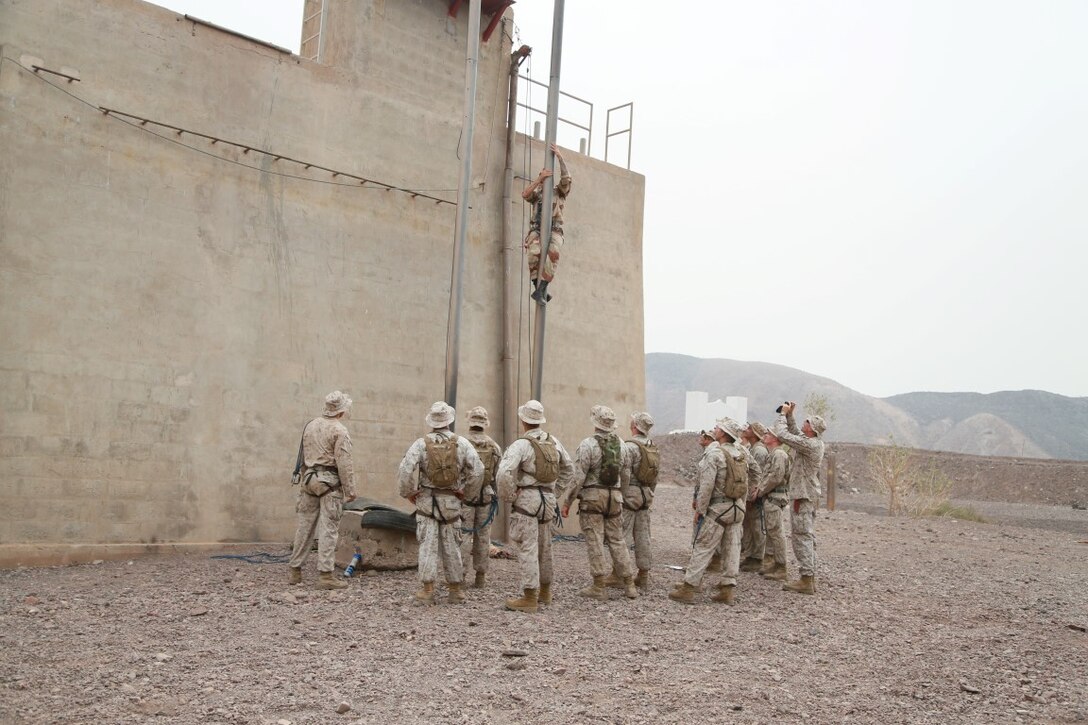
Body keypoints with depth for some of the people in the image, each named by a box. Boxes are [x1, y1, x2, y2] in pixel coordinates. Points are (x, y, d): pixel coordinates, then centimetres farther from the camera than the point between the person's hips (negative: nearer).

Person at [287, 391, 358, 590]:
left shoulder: (310, 426, 11)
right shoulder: (339, 431, -11)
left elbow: (303, 456, 17)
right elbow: (344, 464, -14)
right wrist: (350, 490, -10)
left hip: (309, 480, 7)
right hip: (330, 483, -7)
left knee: (305, 526, 13)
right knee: (328, 529, -4)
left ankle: (294, 571, 19)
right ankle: (325, 574, -4)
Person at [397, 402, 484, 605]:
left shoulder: (421, 444, -7)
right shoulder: (462, 443, -3)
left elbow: (405, 471, -15)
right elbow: (477, 471, -6)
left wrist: (409, 493, 0)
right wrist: (467, 493, 6)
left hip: (426, 501, -1)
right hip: (452, 502, 1)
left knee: (428, 546, 2)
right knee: (452, 546, 11)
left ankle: (427, 590, -2)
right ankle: (455, 590, 18)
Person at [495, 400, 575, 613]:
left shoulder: (521, 445, -14)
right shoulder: (553, 442, 8)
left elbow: (504, 474, -24)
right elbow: (569, 469, 17)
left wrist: (508, 497, -9)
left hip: (527, 499, -7)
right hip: (548, 500, 7)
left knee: (527, 549, -3)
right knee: (544, 547, 18)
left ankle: (530, 597, -2)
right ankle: (545, 591, 32)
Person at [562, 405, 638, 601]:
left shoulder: (588, 444, -11)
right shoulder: (620, 444, 6)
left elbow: (578, 477, -14)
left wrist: (568, 502, -7)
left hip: (592, 497, -5)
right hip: (615, 497, 5)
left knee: (595, 542, 0)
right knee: (617, 540, 12)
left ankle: (599, 587, 2)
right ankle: (629, 585, 14)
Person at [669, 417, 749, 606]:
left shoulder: (714, 453, -15)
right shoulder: (741, 454, 7)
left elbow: (707, 484, -17)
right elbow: (746, 484, 12)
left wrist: (700, 509, -10)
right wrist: (741, 505, 20)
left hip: (718, 507, -7)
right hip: (738, 508, 7)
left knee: (703, 548, -3)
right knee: (733, 548, 9)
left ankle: (688, 588, 0)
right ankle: (728, 589, 12)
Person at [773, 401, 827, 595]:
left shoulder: (810, 444, -20)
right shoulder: (816, 443, 9)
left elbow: (782, 434, -22)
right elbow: (795, 434, 25)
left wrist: (783, 414, -8)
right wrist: (789, 415, 16)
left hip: (802, 495, -10)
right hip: (810, 494, 10)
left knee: (802, 536, -7)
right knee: (808, 537, 13)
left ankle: (806, 580, -7)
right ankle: (810, 578, 19)